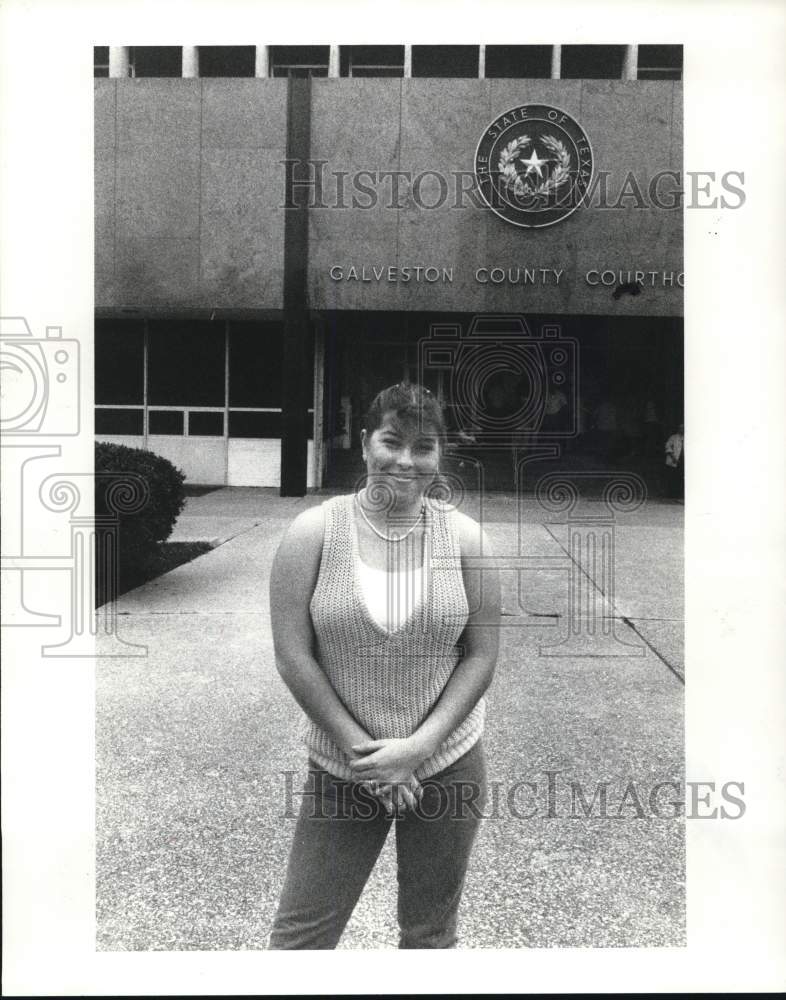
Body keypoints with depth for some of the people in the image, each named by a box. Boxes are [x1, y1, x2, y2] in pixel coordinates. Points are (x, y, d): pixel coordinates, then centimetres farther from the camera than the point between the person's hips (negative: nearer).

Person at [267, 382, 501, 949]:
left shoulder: (465, 538, -5)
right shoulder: (314, 532, -9)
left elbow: (481, 655, -3)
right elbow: (293, 656, -9)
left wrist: (419, 746, -13)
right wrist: (361, 749, -12)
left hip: (448, 766, 1)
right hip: (342, 767, -1)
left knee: (431, 935, 18)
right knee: (300, 935, 8)